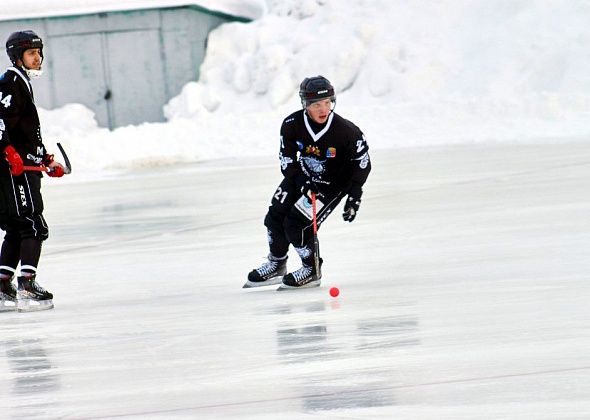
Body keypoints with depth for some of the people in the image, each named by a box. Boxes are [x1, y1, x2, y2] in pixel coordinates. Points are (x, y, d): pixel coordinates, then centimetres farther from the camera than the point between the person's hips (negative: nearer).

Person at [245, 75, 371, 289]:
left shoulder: (346, 131, -30)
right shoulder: (291, 125, -22)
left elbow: (362, 163, -16)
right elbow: (287, 159, -10)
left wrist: (354, 197, -19)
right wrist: (302, 183, -25)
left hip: (333, 184, -5)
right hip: (301, 177, 5)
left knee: (296, 225, -14)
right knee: (275, 217, 6)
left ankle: (311, 270, 11)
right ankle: (276, 265, 32)